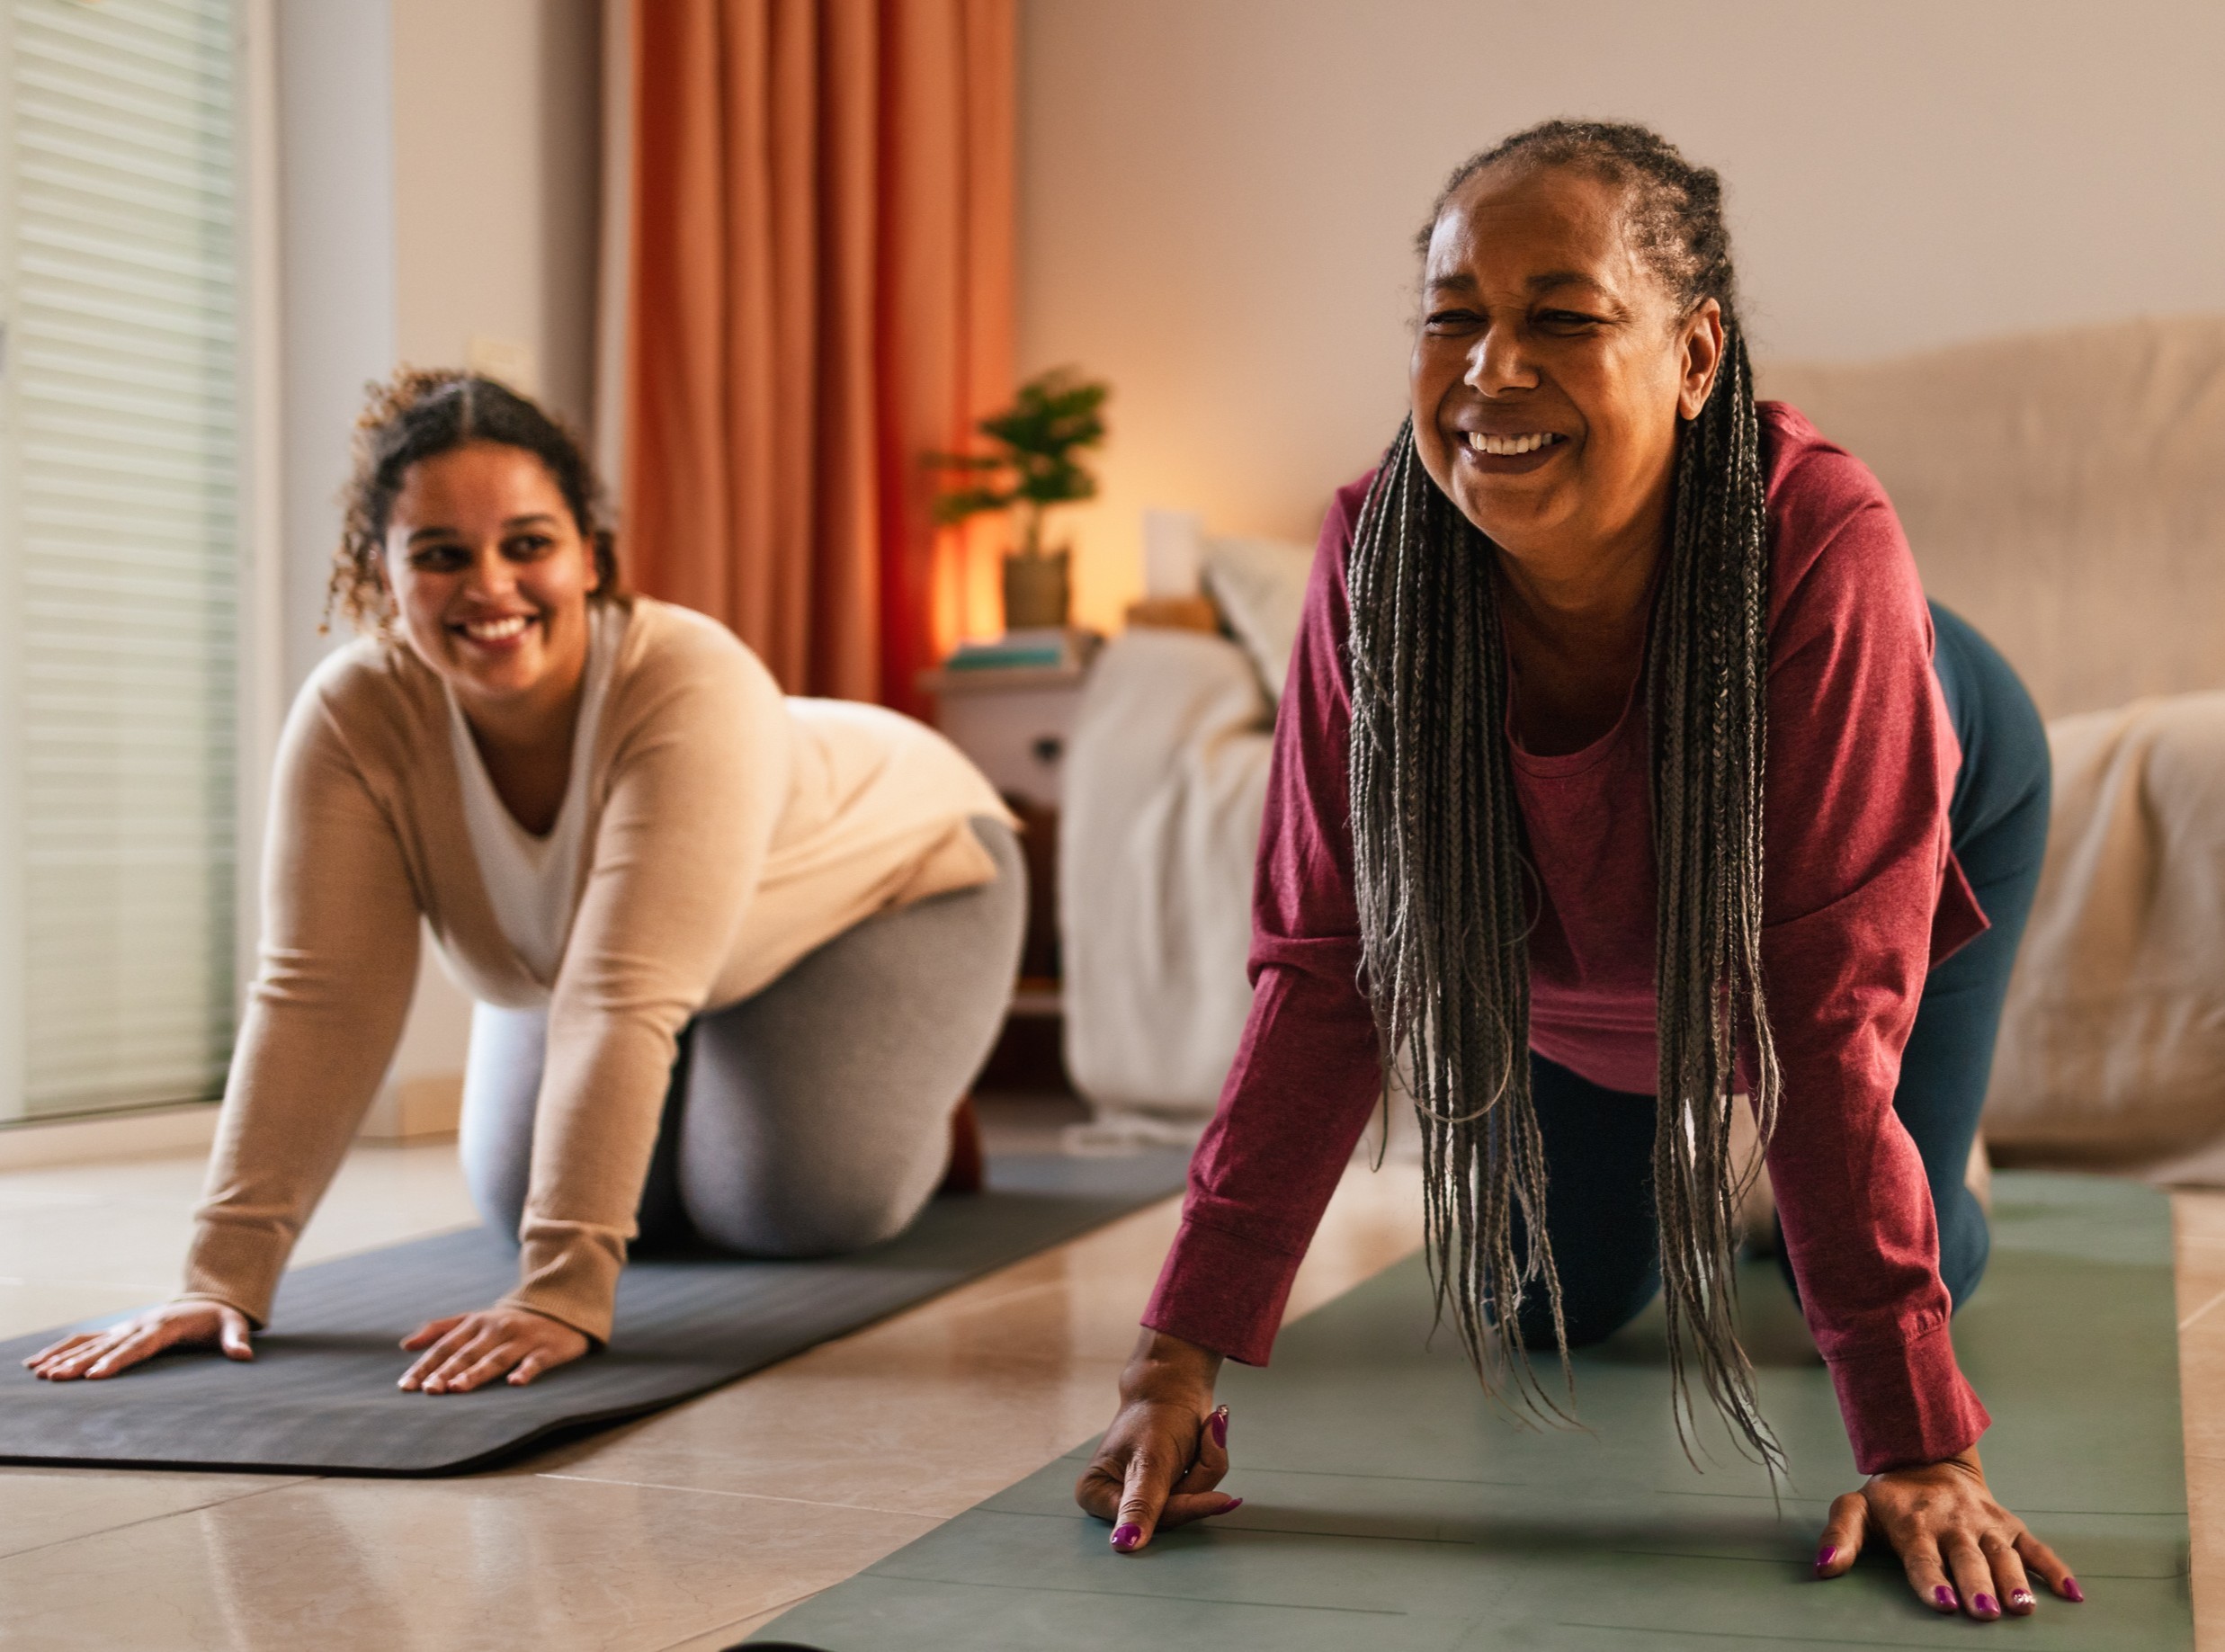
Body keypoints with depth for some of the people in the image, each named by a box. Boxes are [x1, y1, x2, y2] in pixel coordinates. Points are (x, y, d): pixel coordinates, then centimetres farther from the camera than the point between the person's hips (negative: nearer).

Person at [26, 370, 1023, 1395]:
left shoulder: (692, 687, -43)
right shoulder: (350, 716, -30)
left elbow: (624, 1002, -49)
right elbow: (319, 999, -31)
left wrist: (563, 1293, -53)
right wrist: (225, 1275, -38)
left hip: (879, 873, -4)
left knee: (794, 1207, -17)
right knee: (524, 1207, -1)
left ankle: (916, 1093, 18)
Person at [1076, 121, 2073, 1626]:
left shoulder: (1820, 538, -45)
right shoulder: (1380, 549, -37)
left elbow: (1832, 1011, -41)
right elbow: (1325, 970, -31)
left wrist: (1922, 1450, -43)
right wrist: (1183, 1357, -37)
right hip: (1574, 934, 2)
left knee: (1895, 1251, 5)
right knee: (1556, 1304, 10)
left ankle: (1925, 1176, 41)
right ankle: (1651, 1160, 45)